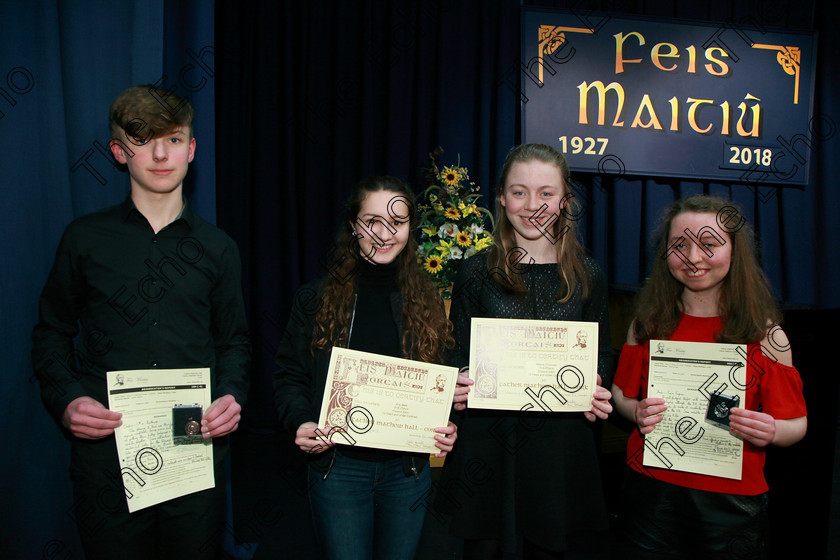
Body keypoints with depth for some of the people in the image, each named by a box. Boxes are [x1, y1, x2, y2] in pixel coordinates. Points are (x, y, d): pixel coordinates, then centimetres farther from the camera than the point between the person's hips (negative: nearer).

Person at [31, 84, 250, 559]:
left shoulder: (218, 248, 6)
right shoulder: (85, 238, 4)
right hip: (105, 453, 0)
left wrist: (232, 396, -7)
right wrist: (66, 399, -8)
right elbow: (52, 335, 9)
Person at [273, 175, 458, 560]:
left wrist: (448, 429, -9)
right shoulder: (316, 299, -2)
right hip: (338, 466, -2)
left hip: (407, 470, 2)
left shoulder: (427, 301, 4)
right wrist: (300, 422, -18)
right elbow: (289, 375, 1)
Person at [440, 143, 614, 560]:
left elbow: (601, 353, 11)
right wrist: (458, 385, -15)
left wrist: (594, 389, -9)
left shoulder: (587, 275, 3)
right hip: (486, 436, 0)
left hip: (559, 439, 1)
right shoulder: (477, 272, 0)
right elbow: (458, 353, 5)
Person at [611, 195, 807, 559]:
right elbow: (622, 393, 9)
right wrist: (636, 412, -12)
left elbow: (796, 423, 0)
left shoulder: (764, 333, -4)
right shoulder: (648, 322, 0)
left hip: (731, 504, -1)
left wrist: (770, 432, -21)